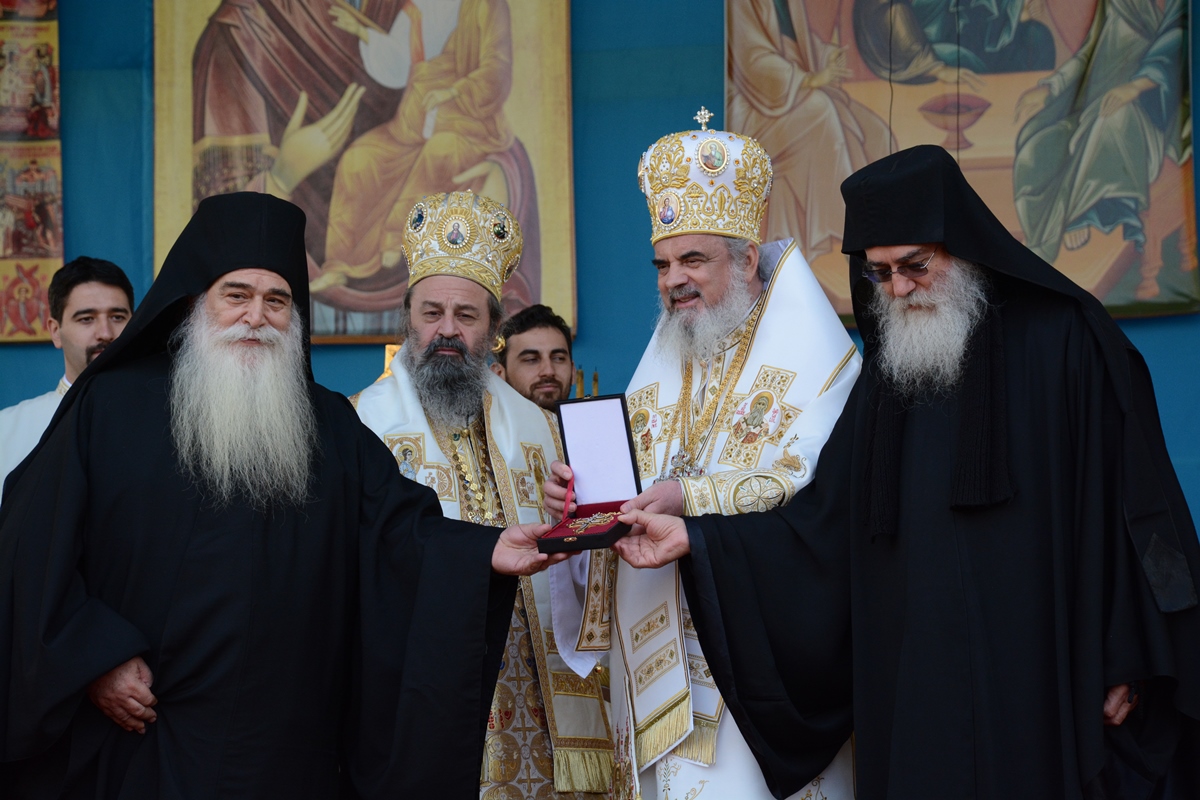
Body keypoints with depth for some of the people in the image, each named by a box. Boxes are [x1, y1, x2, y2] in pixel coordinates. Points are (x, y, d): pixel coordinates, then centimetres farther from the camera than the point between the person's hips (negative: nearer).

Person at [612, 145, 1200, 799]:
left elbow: (1131, 508, -6)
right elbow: (821, 525, 6)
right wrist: (693, 539, -4)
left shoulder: (1065, 340, -4)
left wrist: (1128, 662, -10)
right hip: (915, 685, 4)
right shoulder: (887, 372, 11)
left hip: (1043, 682, -4)